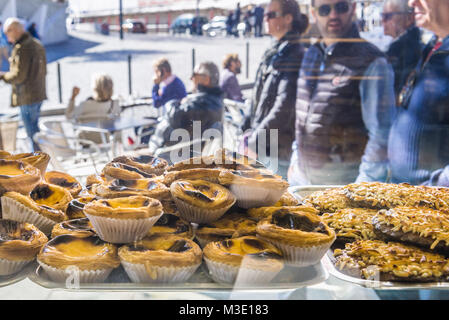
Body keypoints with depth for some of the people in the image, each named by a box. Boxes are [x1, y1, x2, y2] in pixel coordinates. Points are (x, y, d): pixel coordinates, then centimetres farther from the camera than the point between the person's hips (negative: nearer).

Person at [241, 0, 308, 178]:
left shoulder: (295, 56, -14)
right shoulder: (272, 54, 13)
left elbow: (284, 107, -21)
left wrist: (254, 141, -17)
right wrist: (248, 128, 8)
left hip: (279, 147, -9)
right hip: (263, 147, 9)